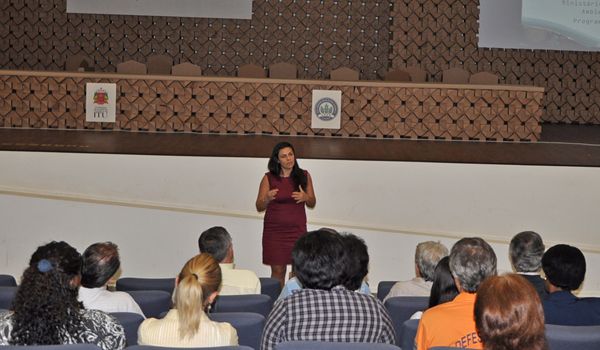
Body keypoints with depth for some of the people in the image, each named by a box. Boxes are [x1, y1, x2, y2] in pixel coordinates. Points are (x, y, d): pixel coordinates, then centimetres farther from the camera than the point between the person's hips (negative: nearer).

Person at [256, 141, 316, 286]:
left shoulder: (304, 176, 5)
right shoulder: (269, 178, 0)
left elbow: (312, 204, 11)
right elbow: (259, 207, 3)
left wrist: (305, 197, -12)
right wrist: (267, 198, -19)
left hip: (297, 229, 1)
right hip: (274, 231, -1)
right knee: (278, 270, -2)